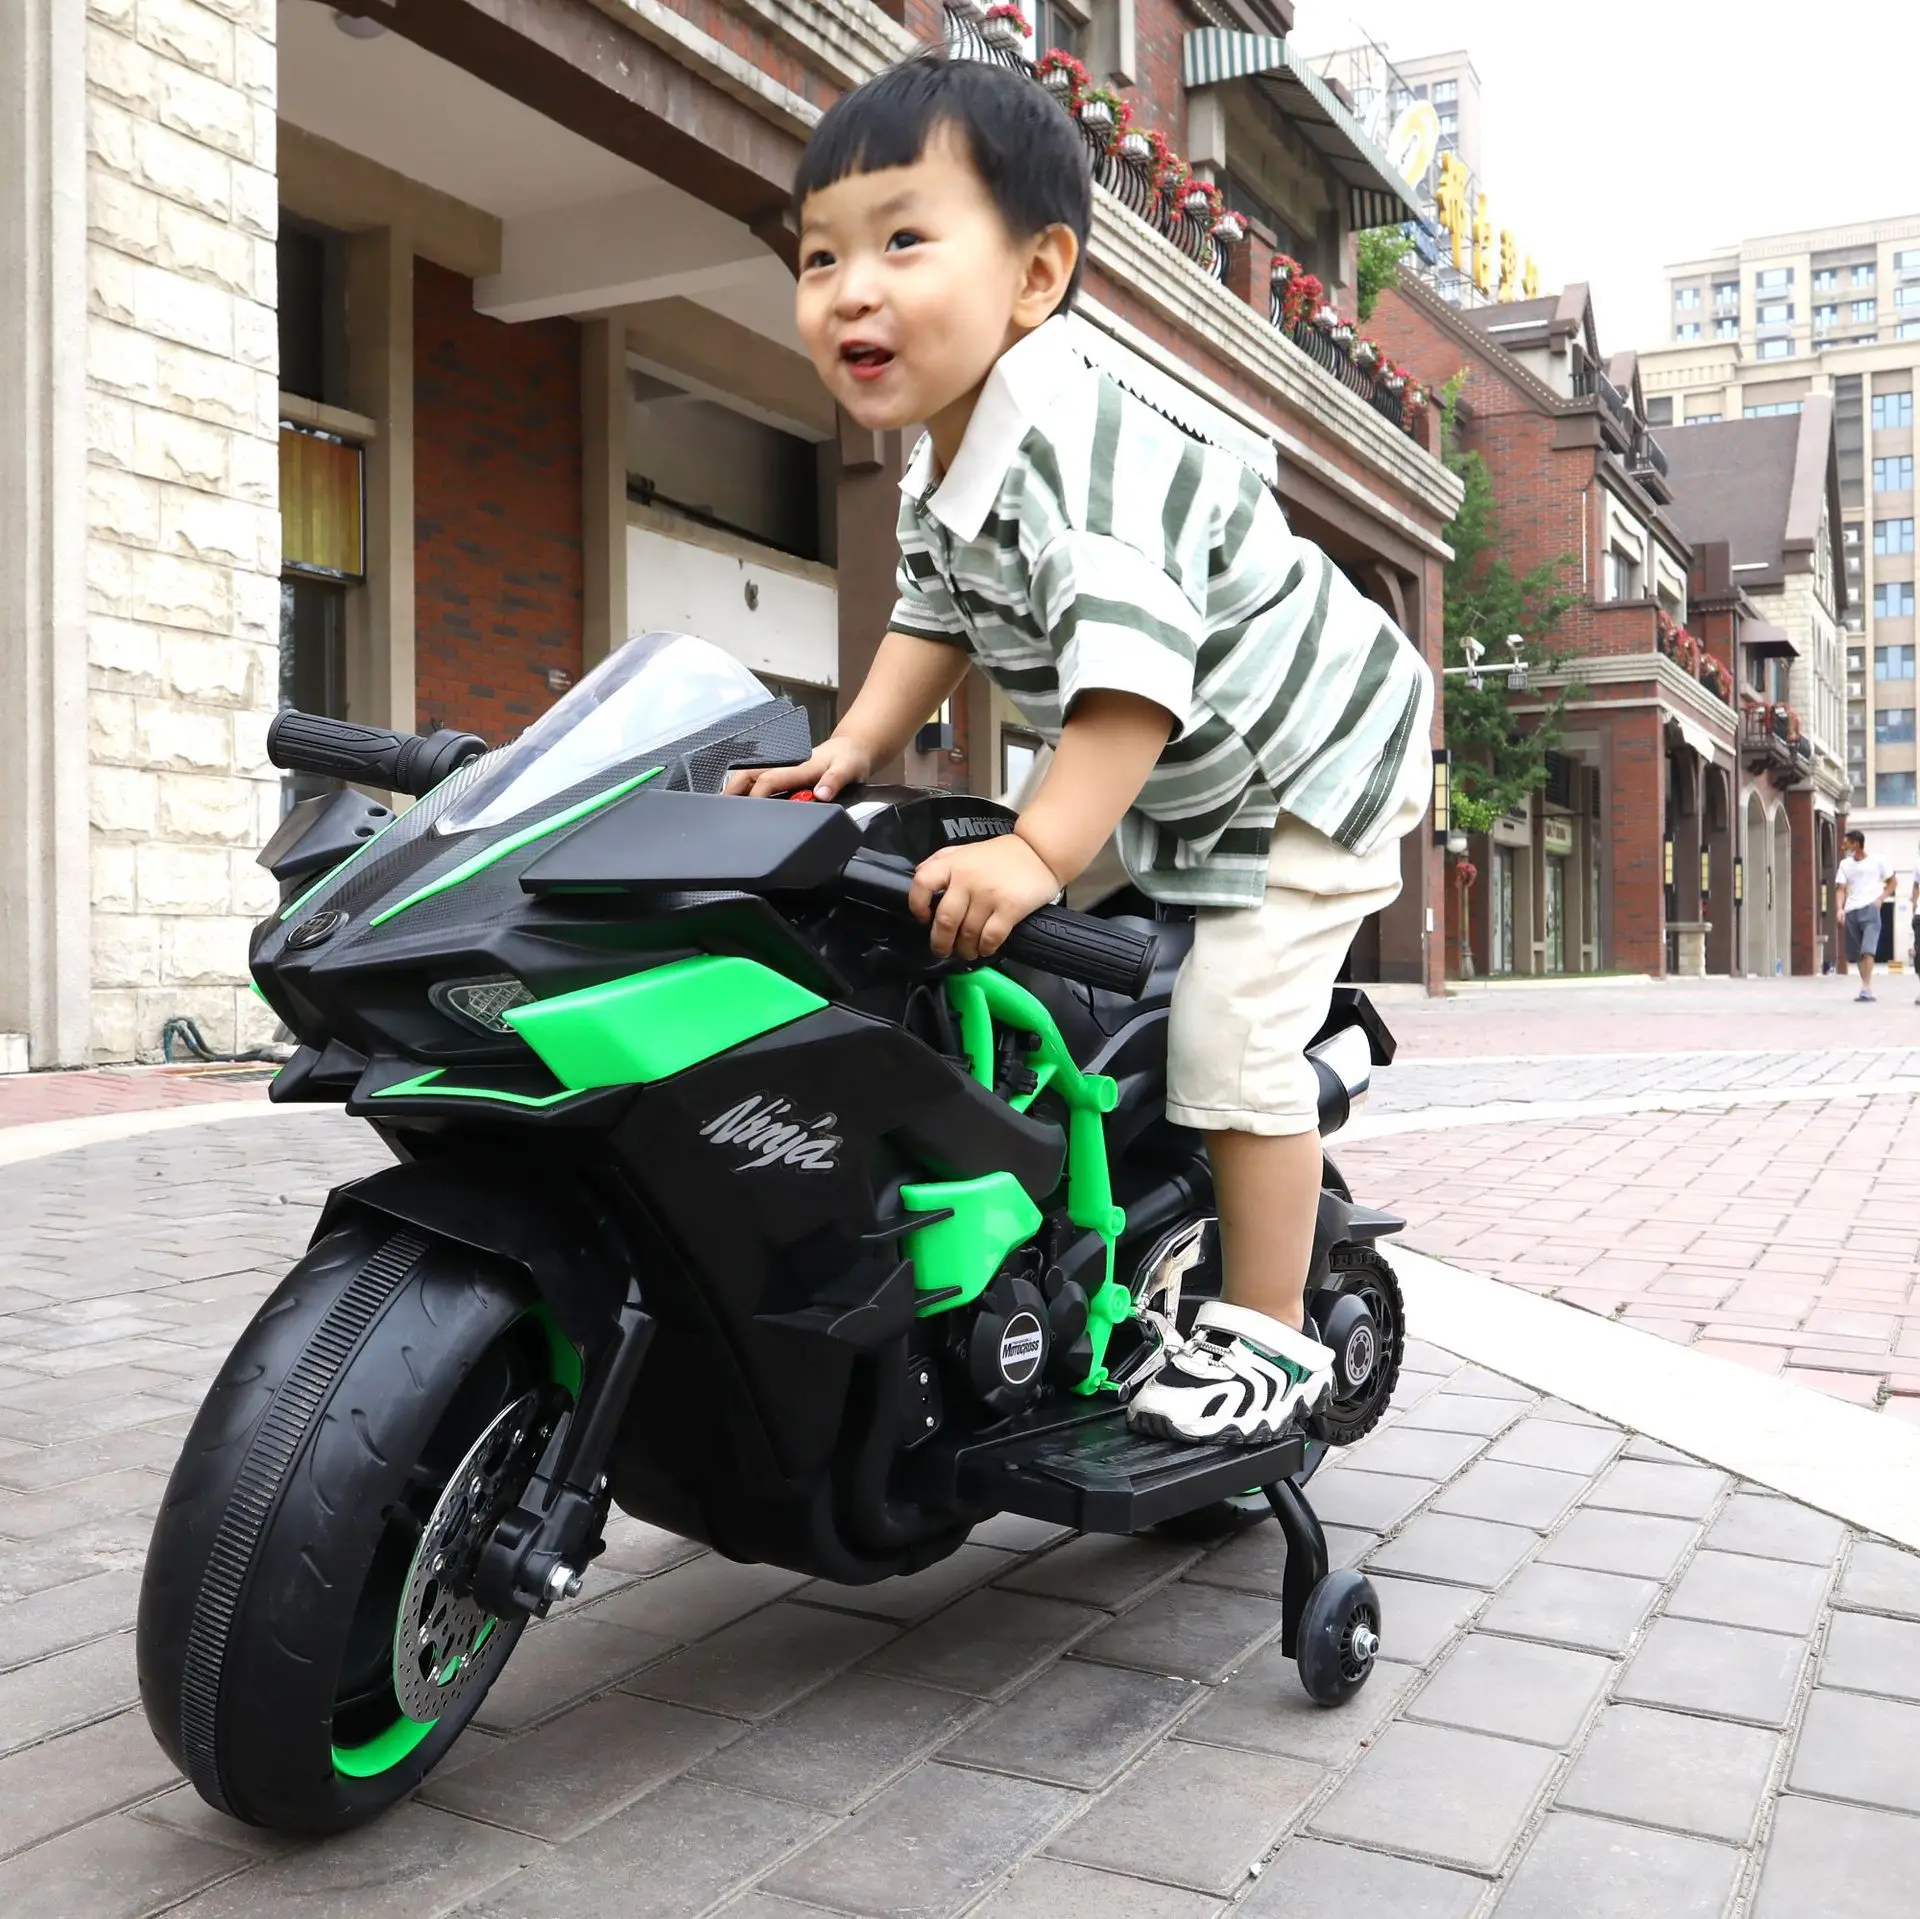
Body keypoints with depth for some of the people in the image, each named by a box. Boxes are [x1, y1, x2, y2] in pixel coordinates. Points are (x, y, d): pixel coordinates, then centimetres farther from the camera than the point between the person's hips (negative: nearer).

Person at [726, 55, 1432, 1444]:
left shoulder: (1080, 447, -33)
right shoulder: (939, 472, -1)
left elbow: (1135, 665, -41)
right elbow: (934, 620, 7)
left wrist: (1039, 851, -47)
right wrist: (850, 750, -7)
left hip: (1302, 761, -9)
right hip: (1174, 790, 10)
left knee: (1229, 1030, -13)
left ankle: (1268, 1335, 2)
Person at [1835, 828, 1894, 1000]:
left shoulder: (1877, 862, 3)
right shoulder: (1845, 864, 12)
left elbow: (1892, 881, 10)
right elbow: (1841, 889, 8)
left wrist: (1881, 898, -5)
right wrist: (1840, 909, -7)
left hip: (1870, 910, -5)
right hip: (1851, 912, 5)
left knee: (1867, 950, -18)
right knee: (1857, 953, 8)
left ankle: (1866, 988, -21)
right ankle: (1866, 986, 19)